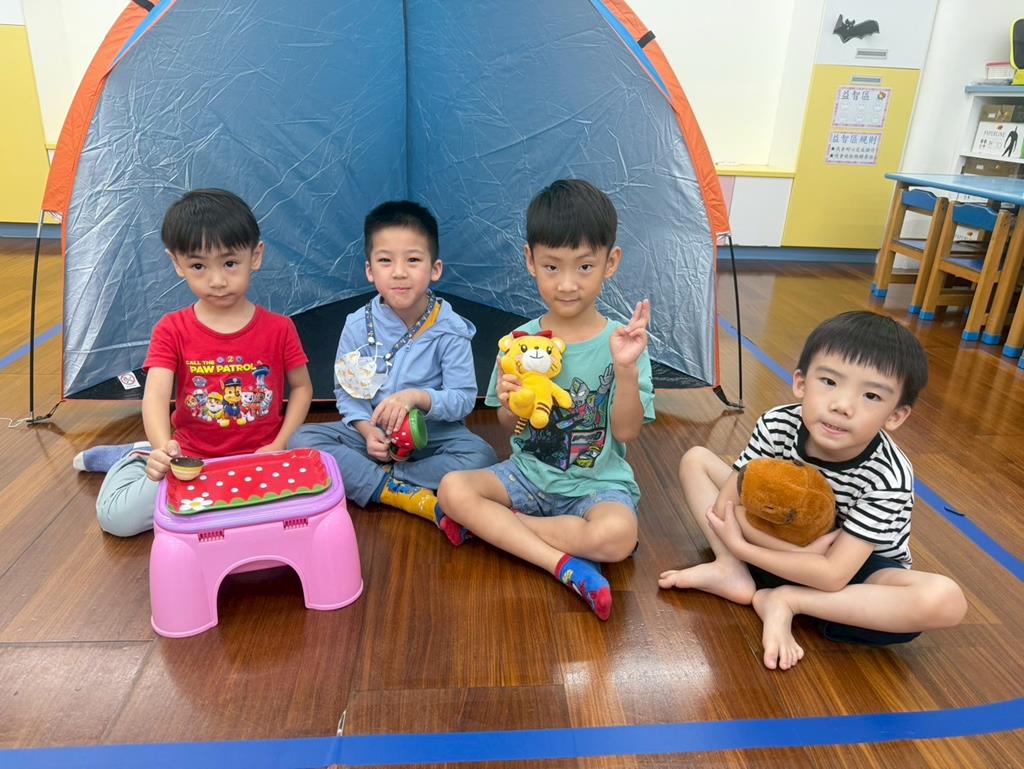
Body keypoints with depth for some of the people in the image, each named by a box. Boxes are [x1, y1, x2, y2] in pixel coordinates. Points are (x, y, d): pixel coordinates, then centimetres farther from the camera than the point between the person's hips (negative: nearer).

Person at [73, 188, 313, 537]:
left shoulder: (279, 329, -5)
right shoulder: (171, 331, -5)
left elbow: (302, 387, 5)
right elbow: (156, 395, -17)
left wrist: (278, 447, -8)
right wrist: (163, 449, -38)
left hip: (256, 461, 1)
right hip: (190, 461, -1)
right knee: (116, 515, -16)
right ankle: (141, 456, 21)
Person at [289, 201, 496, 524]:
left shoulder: (450, 329, -10)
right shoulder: (358, 325, -5)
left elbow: (463, 399, -11)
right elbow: (346, 391, 0)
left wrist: (417, 397, -28)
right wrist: (367, 430, -17)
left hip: (434, 434, -2)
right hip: (372, 432, 2)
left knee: (481, 456, -30)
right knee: (301, 439, -19)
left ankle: (374, 478, -21)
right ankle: (404, 494, -25)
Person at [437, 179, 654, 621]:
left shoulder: (621, 341, -9)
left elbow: (627, 431, -14)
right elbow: (510, 426, 3)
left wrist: (626, 369, -29)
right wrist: (510, 403, -21)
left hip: (598, 482, -2)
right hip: (529, 472, 3)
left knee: (617, 535, -33)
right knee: (453, 488, -20)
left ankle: (490, 526, -15)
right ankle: (563, 564, -23)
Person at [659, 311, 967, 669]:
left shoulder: (888, 478, -30)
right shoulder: (777, 425, -22)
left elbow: (832, 575, -31)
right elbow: (726, 506, -19)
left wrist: (740, 546, -27)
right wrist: (800, 550, -30)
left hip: (860, 568, -2)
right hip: (783, 539, 3)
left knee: (945, 600, -33)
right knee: (695, 459, -5)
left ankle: (784, 600, -25)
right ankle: (733, 573, -18)